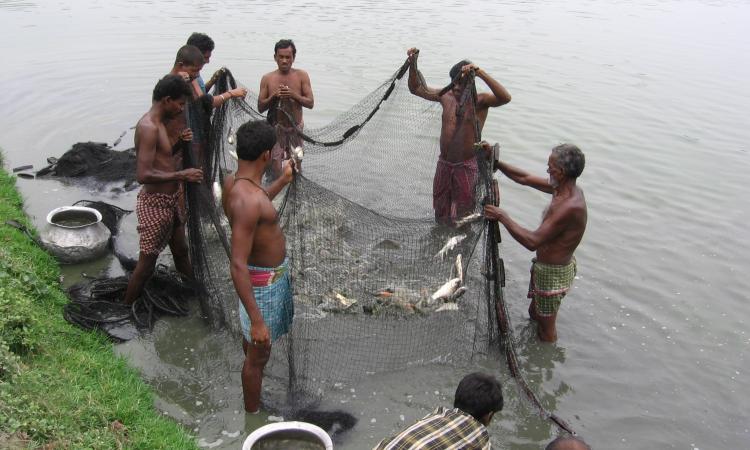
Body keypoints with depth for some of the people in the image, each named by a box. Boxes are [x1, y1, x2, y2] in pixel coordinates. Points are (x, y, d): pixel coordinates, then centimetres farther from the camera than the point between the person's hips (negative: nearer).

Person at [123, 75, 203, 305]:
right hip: (155, 203, -10)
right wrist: (182, 175, -24)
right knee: (147, 263, 3)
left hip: (171, 199, 10)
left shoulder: (157, 123, 8)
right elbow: (143, 175, -30)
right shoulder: (149, 127, -23)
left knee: (181, 251, 23)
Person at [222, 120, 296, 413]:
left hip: (273, 271, 10)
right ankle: (253, 414, 31)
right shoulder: (247, 200, -35)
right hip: (263, 281, -10)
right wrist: (257, 321, -34)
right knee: (259, 352, 10)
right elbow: (238, 266, -35)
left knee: (251, 341, 33)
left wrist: (282, 182, 27)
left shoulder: (232, 182, -5)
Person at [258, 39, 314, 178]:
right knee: (275, 168, -2)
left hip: (296, 128, 1)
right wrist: (273, 96, -21)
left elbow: (310, 103, -8)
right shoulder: (267, 78, -5)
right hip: (276, 128, -1)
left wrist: (294, 95, -25)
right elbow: (260, 108, -3)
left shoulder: (302, 76, -6)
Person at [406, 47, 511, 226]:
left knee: (462, 219, 8)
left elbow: (505, 97, -33)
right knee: (441, 215, 18)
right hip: (444, 164, 5)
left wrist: (480, 73, -41)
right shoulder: (446, 96, 1)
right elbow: (416, 89, 10)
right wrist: (413, 63, -5)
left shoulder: (480, 101, -13)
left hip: (466, 166, -5)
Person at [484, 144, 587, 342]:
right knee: (534, 313, 30)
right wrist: (494, 162, 3)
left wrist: (502, 217, -27)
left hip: (553, 273, -10)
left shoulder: (571, 207, -33)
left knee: (546, 330, 12)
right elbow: (525, 178, 7)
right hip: (544, 266, 10)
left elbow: (532, 241, -35)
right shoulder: (564, 189, -4)